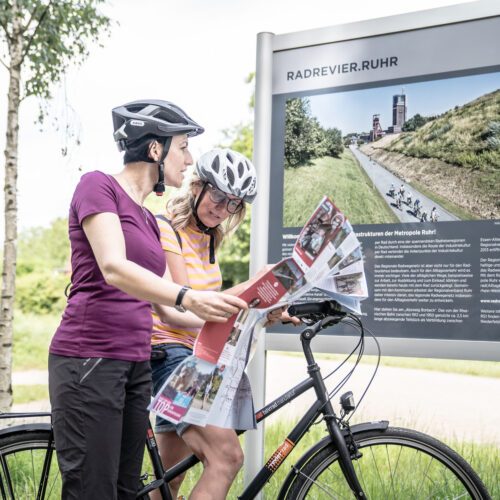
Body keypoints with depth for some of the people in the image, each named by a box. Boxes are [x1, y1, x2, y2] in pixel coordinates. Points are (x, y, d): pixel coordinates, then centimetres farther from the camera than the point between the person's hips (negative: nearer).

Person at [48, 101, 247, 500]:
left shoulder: (148, 220, 18)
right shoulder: (98, 186, -5)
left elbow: (166, 306, 16)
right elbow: (114, 269, -21)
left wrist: (236, 313, 8)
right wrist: (187, 297, -33)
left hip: (135, 365, 8)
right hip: (89, 359, -8)